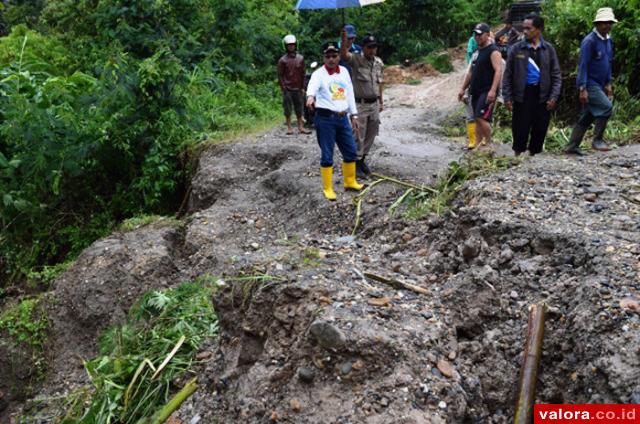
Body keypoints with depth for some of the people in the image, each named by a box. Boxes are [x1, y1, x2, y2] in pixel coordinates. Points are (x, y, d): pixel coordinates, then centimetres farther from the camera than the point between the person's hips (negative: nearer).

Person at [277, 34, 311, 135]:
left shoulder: (300, 58, 8)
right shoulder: (282, 60, -1)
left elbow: (302, 74, 11)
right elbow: (280, 75, 0)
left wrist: (302, 87, 7)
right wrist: (283, 87, -7)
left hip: (298, 88, 3)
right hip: (287, 89, -3)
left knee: (299, 109, 6)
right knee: (288, 109, 1)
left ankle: (300, 127, 11)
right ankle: (289, 127, 7)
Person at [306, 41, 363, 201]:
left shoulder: (344, 71, 11)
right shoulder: (319, 73, -9)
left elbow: (349, 93, 18)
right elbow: (313, 86, -31)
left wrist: (353, 114, 17)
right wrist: (310, 96, -54)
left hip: (342, 118, 6)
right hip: (325, 119, -6)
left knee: (351, 151, 13)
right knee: (327, 155, 0)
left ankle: (350, 182, 32)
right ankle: (327, 188, 12)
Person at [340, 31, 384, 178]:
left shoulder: (379, 62, 7)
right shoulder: (356, 60, -11)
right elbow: (344, 55, -33)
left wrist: (381, 101, 19)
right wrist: (344, 39, -49)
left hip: (374, 104, 6)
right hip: (360, 104, -6)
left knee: (371, 134, 13)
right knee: (359, 136, 0)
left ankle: (362, 159, 28)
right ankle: (356, 163, 12)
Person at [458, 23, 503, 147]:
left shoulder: (493, 51, -8)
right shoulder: (476, 51, 18)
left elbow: (498, 71, -18)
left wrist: (493, 90, -27)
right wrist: (463, 89, 20)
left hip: (487, 92, -8)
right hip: (476, 91, 8)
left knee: (481, 117, -17)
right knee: (477, 119, 8)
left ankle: (489, 144, -7)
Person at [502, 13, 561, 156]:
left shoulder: (548, 49, 5)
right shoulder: (516, 49, 2)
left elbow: (556, 75, 6)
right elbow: (508, 75, 3)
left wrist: (553, 96, -4)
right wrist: (507, 97, -3)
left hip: (542, 96, 2)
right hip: (522, 96, -1)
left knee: (540, 130, 4)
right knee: (520, 129, -1)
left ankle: (533, 154, 17)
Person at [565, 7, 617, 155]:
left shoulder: (608, 40, 11)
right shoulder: (589, 41, -15)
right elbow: (583, 65, -17)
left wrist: (608, 84, 16)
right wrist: (582, 89, -20)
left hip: (599, 85, 9)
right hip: (589, 84, -9)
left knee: (587, 117, 9)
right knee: (606, 107, -20)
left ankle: (572, 146, 14)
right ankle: (597, 140, -7)